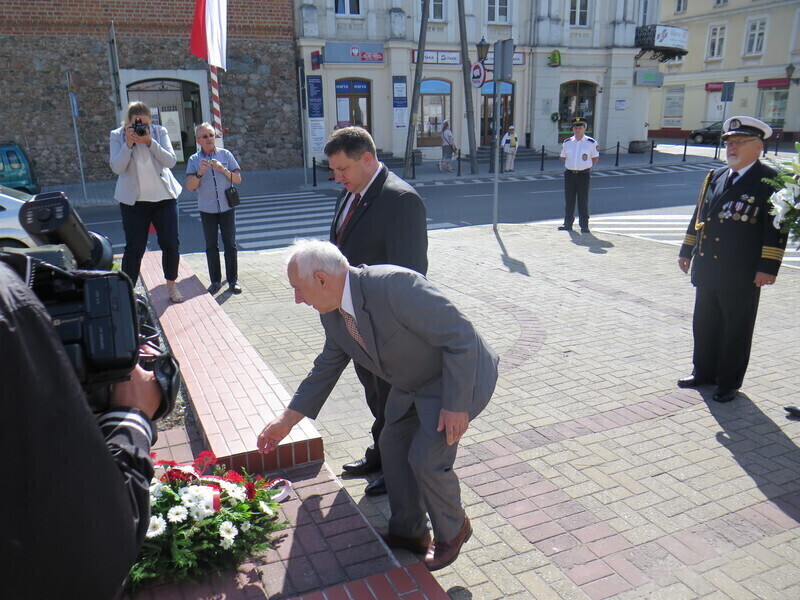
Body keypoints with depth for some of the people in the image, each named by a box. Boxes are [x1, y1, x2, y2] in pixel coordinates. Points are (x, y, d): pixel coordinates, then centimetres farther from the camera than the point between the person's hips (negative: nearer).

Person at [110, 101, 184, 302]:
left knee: (171, 244, 4)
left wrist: (149, 142, -19)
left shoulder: (160, 132, 2)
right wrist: (128, 143, -19)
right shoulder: (117, 136, 0)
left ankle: (171, 285, 22)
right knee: (134, 248, -2)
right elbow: (117, 167, -11)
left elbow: (171, 161, -9)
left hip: (164, 197, 2)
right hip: (133, 201, -1)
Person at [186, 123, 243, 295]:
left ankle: (233, 280, 11)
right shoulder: (194, 160, 3)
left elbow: (238, 179, 2)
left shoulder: (225, 154, 3)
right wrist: (200, 173, -18)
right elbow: (190, 186, -3)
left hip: (227, 208, 0)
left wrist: (223, 170, -13)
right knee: (211, 246, 5)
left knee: (230, 245, 2)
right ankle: (215, 281, 14)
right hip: (207, 210, 0)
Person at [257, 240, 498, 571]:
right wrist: (287, 419, 13)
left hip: (459, 375, -8)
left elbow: (461, 336, -31)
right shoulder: (332, 315, -7)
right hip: (411, 383, 9)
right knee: (393, 447, 11)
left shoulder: (394, 285, -35)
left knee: (427, 459, -10)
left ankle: (452, 530, 20)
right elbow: (327, 367, 10)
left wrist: (455, 405, -26)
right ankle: (407, 531, 32)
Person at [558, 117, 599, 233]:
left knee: (583, 201, 0)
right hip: (569, 174, 3)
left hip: (583, 174, -3)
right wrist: (570, 166, 8)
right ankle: (568, 224, 16)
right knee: (569, 200, 7)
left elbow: (595, 158, 9)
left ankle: (584, 225, 7)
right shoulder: (567, 143, 7)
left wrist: (588, 167, 0)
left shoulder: (591, 143, -1)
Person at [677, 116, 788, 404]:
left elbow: (776, 228, -11)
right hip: (707, 269, 6)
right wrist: (687, 250, 14)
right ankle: (704, 372, 33)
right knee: (704, 325, 16)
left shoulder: (771, 180, -7)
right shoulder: (715, 177, 12)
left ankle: (729, 382, 21)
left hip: (742, 275, -6)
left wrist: (768, 267, -16)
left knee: (736, 331, 7)